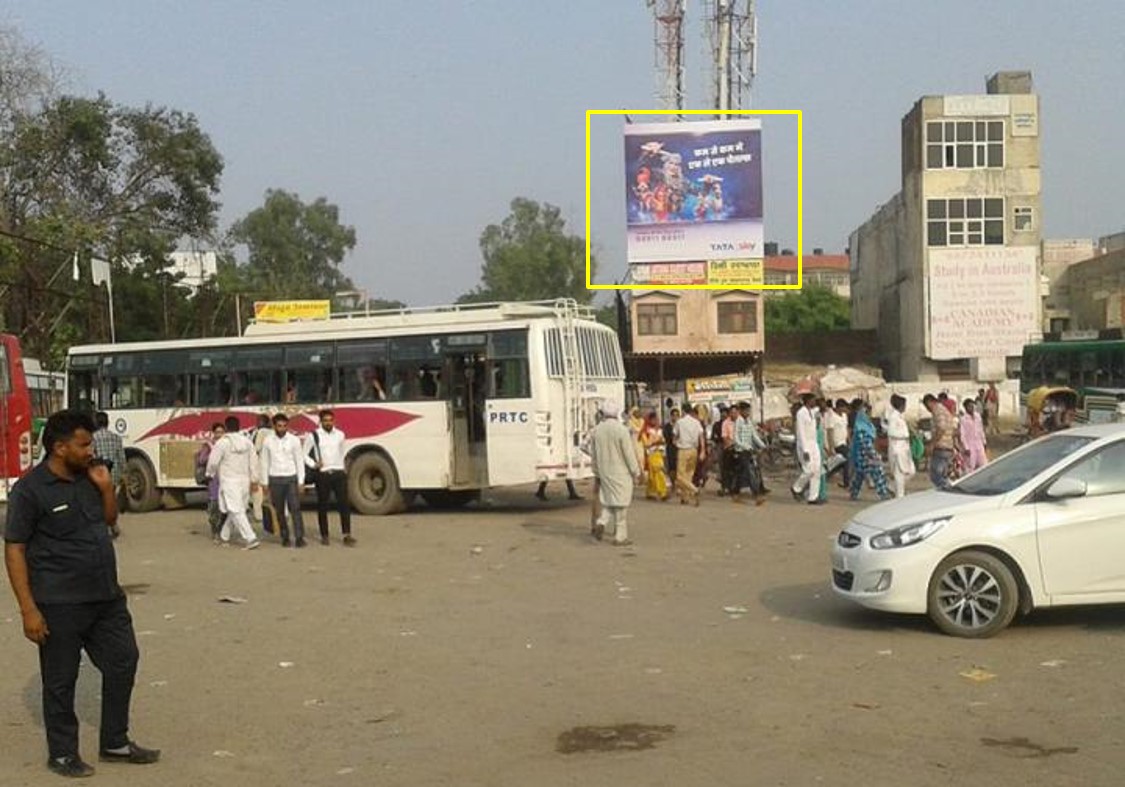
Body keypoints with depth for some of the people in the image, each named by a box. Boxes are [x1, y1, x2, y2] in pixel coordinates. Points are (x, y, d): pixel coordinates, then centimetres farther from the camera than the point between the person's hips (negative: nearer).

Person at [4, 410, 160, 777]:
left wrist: (106, 487, 0)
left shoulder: (88, 478, 7)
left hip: (106, 597, 7)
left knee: (123, 662, 13)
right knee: (60, 681, 6)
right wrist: (28, 609, -18)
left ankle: (115, 743, 28)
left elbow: (109, 520, 20)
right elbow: (14, 550, -13)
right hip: (60, 605, -7)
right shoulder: (30, 489, -13)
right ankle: (62, 754, 22)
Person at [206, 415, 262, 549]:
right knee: (234, 510, 18)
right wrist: (254, 479, 13)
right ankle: (224, 536, 31)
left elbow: (213, 461, -9)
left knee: (236, 511, -6)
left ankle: (251, 538, -15)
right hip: (244, 480, 6)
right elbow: (253, 461, 7)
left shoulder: (222, 442, -12)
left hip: (229, 481, -6)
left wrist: (210, 473, 10)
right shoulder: (247, 441, 5)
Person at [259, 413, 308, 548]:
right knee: (279, 511, 6)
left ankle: (299, 538, -11)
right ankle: (285, 538, 15)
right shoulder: (268, 441, 1)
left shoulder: (294, 440, -1)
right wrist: (265, 483, 4)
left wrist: (301, 482, -2)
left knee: (295, 508, -10)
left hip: (291, 478, -1)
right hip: (275, 479, 1)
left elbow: (299, 461, 2)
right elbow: (264, 462, 5)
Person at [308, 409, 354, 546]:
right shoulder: (315, 436, -3)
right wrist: (313, 464, -6)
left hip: (339, 473, 2)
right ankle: (324, 536, 15)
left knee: (344, 504, -6)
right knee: (322, 506, 5)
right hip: (322, 474, -2)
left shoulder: (340, 435, 7)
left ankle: (347, 535, -6)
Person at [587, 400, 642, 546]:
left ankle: (601, 523, -4)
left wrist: (597, 473, 19)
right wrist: (636, 473, -2)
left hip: (604, 472, 5)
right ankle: (620, 537, 7)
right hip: (621, 472, -5)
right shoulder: (622, 430, -15)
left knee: (608, 502, 19)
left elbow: (593, 455, 8)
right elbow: (629, 454, -12)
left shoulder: (596, 430, 0)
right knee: (620, 503, 4)